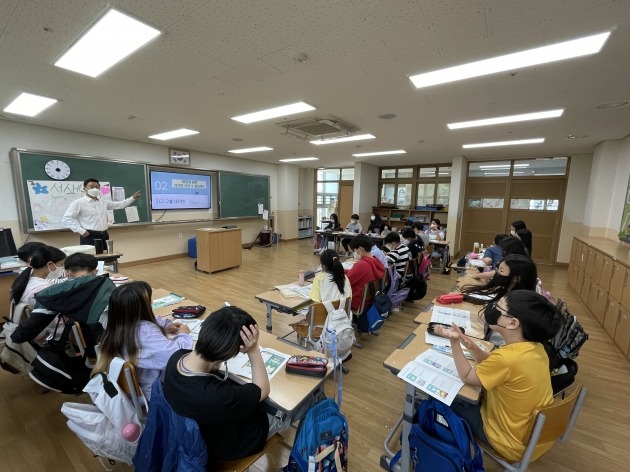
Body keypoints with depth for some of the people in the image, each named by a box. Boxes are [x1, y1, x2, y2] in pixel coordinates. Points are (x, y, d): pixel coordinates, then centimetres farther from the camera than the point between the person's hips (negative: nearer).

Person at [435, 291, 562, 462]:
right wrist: (471, 346, -13)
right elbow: (492, 365, 3)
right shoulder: (535, 347, -11)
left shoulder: (507, 357, -36)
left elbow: (467, 376, -18)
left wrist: (454, 341, -21)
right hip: (540, 436, 7)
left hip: (516, 444, -7)